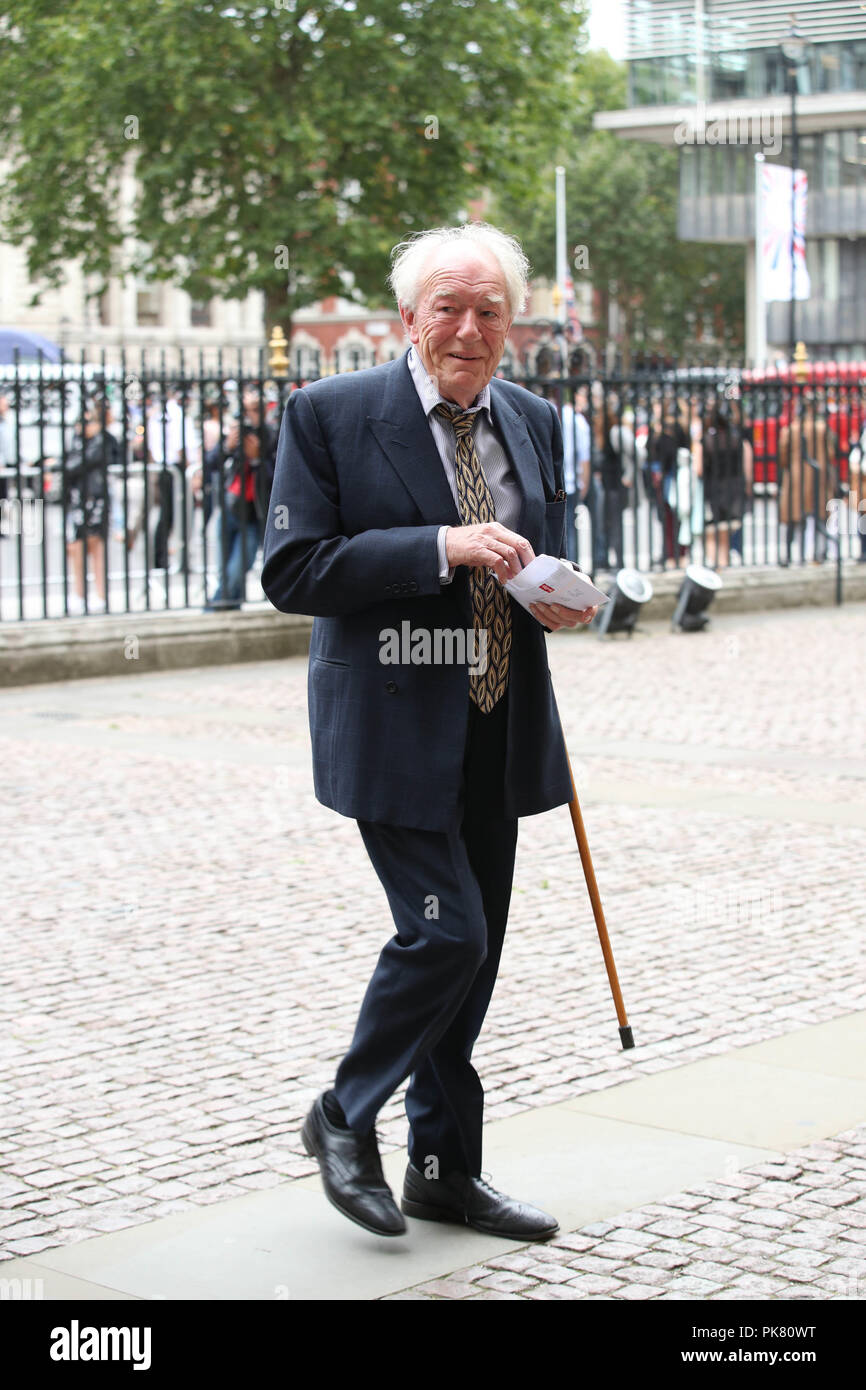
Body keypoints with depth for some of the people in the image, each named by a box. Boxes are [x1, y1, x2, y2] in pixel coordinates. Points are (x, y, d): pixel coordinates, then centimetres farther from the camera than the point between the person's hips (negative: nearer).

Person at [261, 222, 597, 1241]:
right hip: (394, 728, -6)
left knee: (475, 948, 11)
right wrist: (441, 547, -23)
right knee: (445, 931, -12)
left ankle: (443, 1172, 25)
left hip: (498, 734, 6)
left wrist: (559, 600, -5)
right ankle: (345, 1118, 12)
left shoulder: (534, 422, 10)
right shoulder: (329, 415, -7)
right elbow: (292, 572, -14)